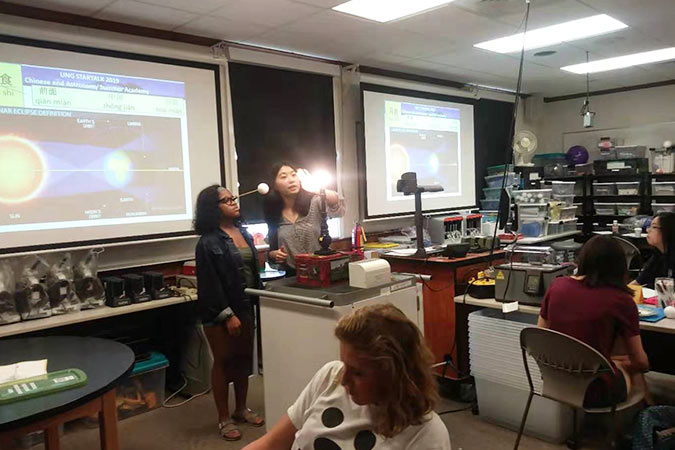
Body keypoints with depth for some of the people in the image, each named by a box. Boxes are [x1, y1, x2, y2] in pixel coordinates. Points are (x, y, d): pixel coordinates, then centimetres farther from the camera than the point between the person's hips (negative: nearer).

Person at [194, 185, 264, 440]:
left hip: (245, 306, 7)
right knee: (223, 362, 5)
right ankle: (224, 418, 19)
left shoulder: (243, 232, 8)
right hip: (219, 312, -7)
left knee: (243, 358, 15)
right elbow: (210, 284, -18)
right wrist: (227, 315, -19)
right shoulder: (208, 242, -15)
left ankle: (241, 409, 32)